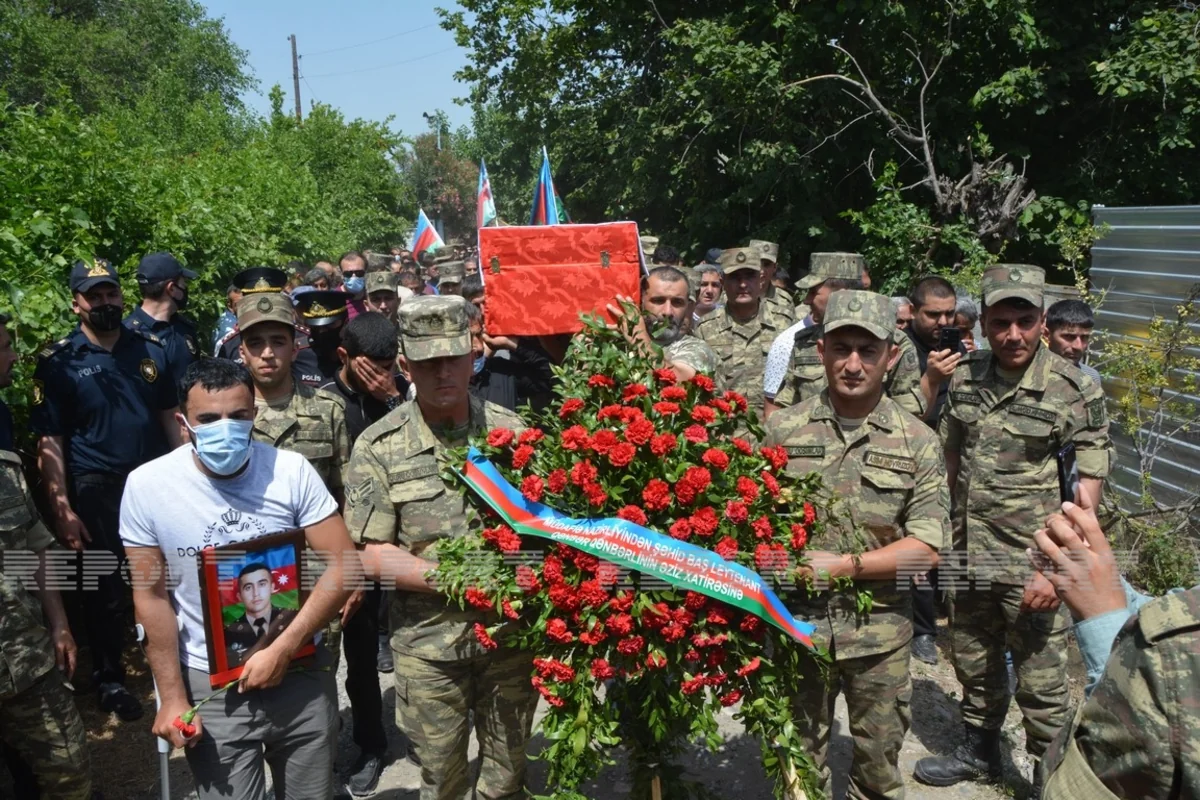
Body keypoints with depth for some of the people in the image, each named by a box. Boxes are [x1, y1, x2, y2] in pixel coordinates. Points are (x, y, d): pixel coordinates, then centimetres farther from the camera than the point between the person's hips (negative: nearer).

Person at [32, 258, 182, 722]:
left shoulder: (150, 349, 5)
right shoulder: (57, 362, -6)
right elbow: (49, 442, -8)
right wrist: (62, 509, -13)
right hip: (97, 491, -3)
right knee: (105, 589, 8)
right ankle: (108, 678, 26)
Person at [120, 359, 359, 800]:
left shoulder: (292, 470, -11)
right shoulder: (147, 485, -10)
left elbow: (345, 565, -11)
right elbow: (151, 596, -3)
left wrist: (283, 649, -15)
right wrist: (172, 697, -2)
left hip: (300, 673, 1)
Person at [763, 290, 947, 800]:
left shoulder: (918, 443, -4)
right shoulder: (783, 429, -3)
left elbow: (927, 547, -8)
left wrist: (846, 566, -16)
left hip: (879, 629, 0)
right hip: (797, 621, 0)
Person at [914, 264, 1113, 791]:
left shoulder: (1074, 391, -13)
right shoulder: (965, 378, 1)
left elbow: (1086, 494, -13)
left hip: (1032, 566, -5)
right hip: (968, 558, 5)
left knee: (1040, 683, 5)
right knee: (975, 666, 21)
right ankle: (978, 752, 42)